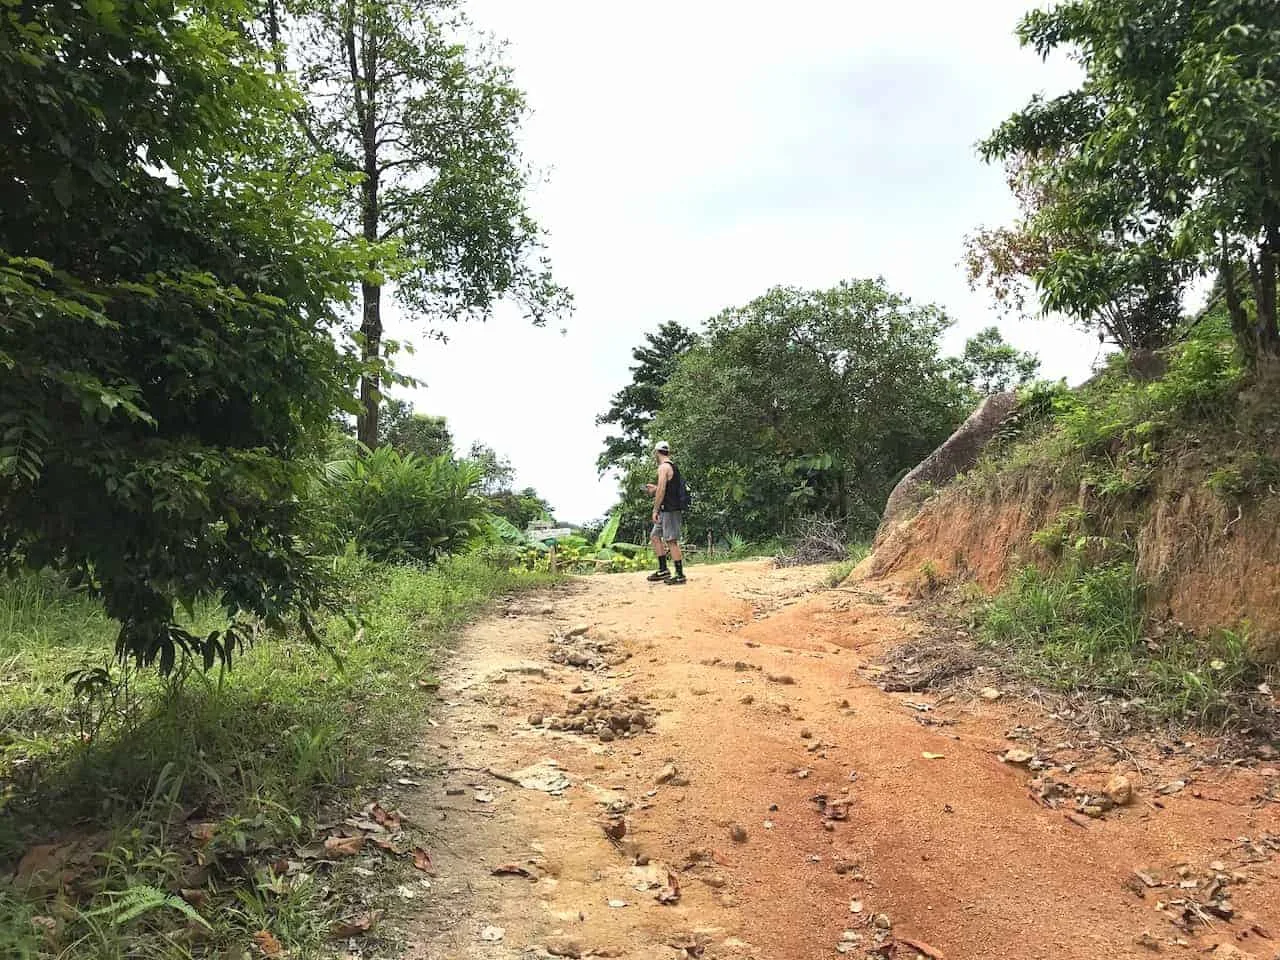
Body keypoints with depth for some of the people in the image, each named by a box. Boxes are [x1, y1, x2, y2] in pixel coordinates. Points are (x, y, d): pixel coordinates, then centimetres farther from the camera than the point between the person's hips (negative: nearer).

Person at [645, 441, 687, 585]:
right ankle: (663, 570, 15)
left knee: (671, 541, -8)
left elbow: (662, 489, -20)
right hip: (668, 509, 10)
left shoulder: (664, 467, -12)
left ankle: (680, 575, -5)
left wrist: (655, 510, -19)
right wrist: (655, 488, 29)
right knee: (655, 536, 15)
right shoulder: (673, 466, 17)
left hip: (669, 509, -10)